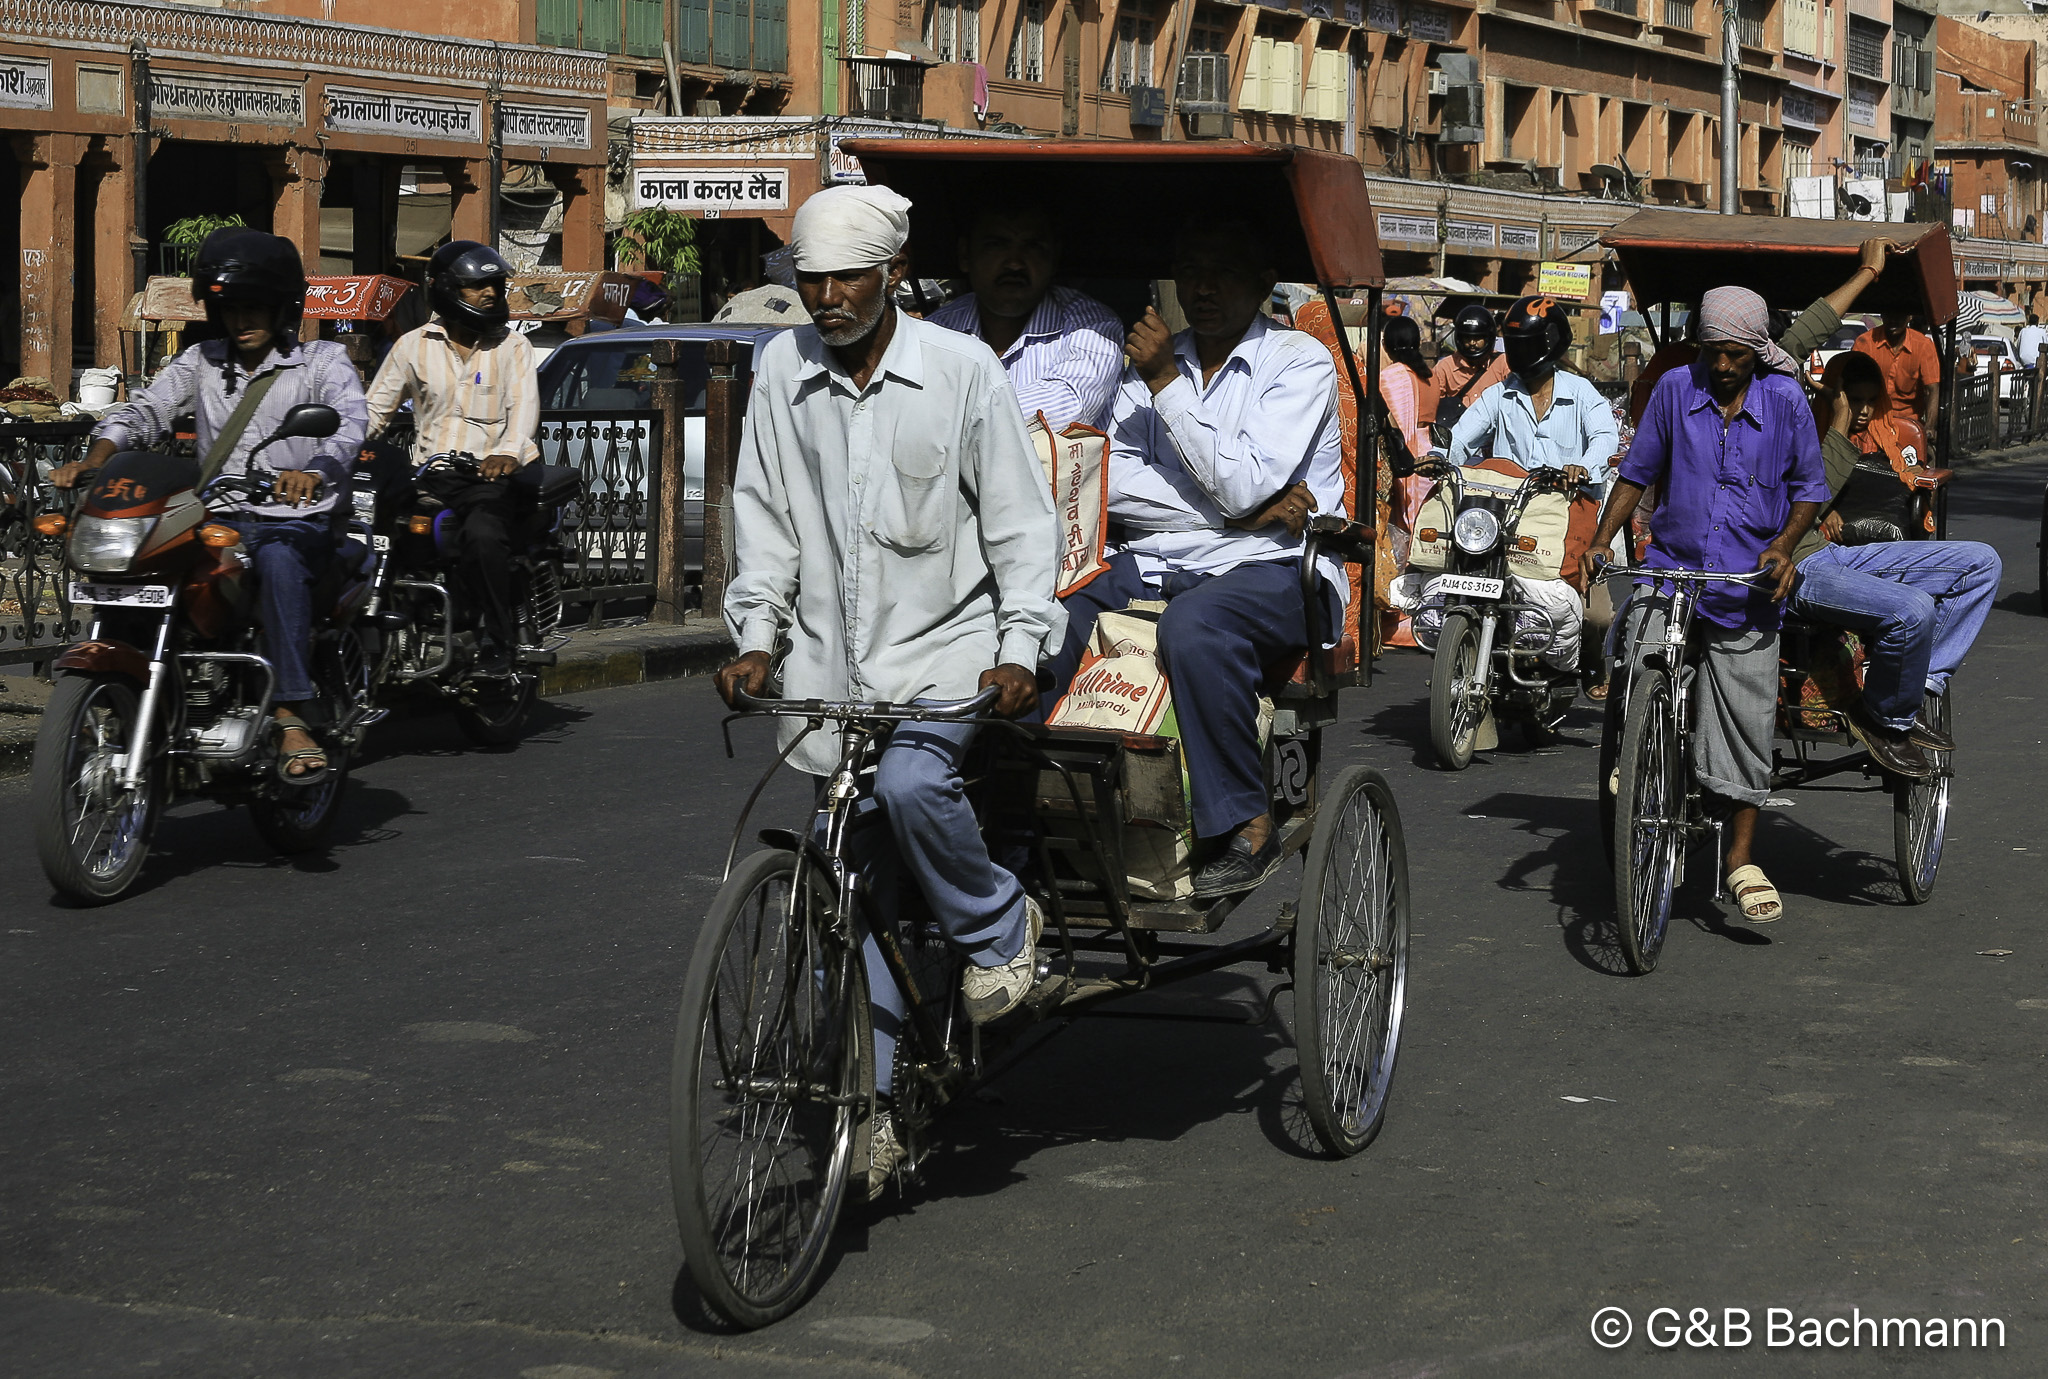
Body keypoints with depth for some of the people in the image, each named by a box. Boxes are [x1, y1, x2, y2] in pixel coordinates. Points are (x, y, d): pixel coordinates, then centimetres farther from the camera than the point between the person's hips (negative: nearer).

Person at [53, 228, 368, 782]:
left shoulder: (322, 361, 3)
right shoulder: (201, 362, 16)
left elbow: (348, 422, -16)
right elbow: (144, 410, 4)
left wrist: (313, 471, -39)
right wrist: (92, 461, -17)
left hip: (296, 519, -4)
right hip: (217, 517, 4)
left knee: (278, 562, -39)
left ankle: (290, 716, -41)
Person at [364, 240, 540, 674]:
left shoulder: (511, 346, 10)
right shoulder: (413, 345, 14)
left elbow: (524, 403, -6)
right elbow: (376, 406, 15)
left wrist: (509, 451, -28)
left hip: (495, 474, -3)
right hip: (433, 474, 3)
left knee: (481, 534, -34)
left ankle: (502, 639, -21)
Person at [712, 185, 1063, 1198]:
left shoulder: (962, 369, -6)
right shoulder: (781, 371, 3)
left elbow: (1019, 518, -3)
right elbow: (764, 515, 8)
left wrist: (1020, 648, -12)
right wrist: (756, 638, -2)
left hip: (943, 641, -3)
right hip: (831, 658, 4)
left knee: (912, 783, -33)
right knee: (852, 892, 4)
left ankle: (999, 925, -4)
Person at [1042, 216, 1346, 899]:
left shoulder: (1299, 361, 0)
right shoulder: (1155, 359, 15)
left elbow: (1243, 486, -14)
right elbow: (1112, 483, 1)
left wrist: (1166, 385, -11)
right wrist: (1243, 509, -10)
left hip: (1271, 569, -5)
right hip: (1151, 563, 5)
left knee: (1195, 624, -38)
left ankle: (1246, 828, -27)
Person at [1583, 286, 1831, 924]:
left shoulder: (1785, 399, 1)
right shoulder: (1675, 389, 2)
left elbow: (1810, 486, 8)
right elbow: (1637, 471, 10)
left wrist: (1783, 546, -9)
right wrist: (1601, 541, -2)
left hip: (1748, 582, 0)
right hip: (1671, 567, 1)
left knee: (1746, 720, 1)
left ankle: (1743, 858, 13)